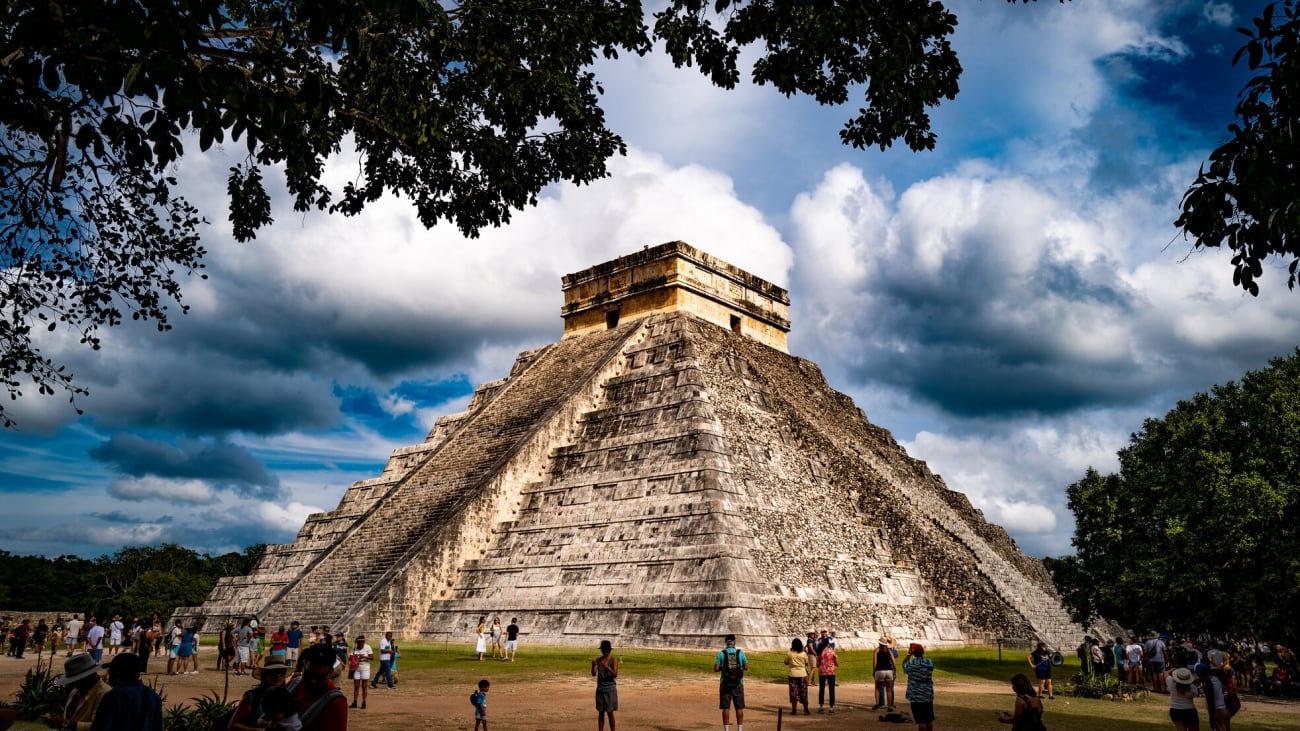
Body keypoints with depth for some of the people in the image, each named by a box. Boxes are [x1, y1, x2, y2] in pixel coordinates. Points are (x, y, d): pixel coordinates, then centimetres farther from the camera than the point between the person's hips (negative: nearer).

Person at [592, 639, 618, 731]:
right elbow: (594, 674, -5)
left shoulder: (613, 660, -6)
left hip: (610, 689, -3)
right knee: (601, 713, 7)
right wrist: (593, 666, -25)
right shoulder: (598, 660, 3)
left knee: (610, 712, -2)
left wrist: (607, 667, -31)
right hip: (600, 688, 3)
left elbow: (615, 675, -15)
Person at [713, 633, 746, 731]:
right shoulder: (740, 653, -1)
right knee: (739, 707, 8)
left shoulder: (721, 653, -3)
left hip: (725, 683, 0)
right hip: (738, 684, 0)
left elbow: (716, 669, -7)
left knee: (726, 708, 4)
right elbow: (746, 667, 4)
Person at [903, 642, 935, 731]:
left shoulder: (912, 663, -13)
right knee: (929, 719, 16)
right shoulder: (929, 662, -1)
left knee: (921, 721, -2)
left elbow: (904, 665, 8)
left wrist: (909, 654, 16)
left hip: (916, 696, -5)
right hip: (928, 695, 5)